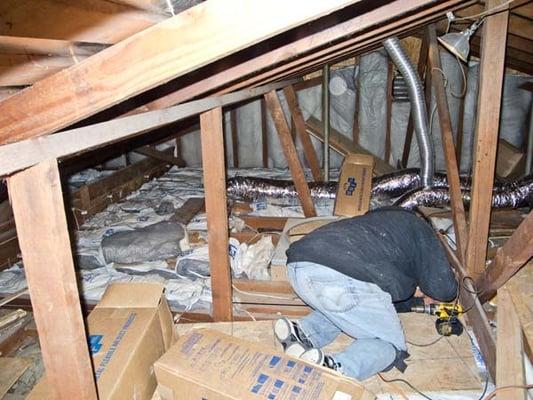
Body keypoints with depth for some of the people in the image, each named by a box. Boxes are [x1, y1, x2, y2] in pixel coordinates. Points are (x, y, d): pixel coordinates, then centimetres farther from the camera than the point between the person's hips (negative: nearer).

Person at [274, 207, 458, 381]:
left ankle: (303, 333, 7)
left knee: (342, 311, 35)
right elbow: (443, 289, 20)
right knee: (391, 345, 12)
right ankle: (335, 369, -16)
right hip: (343, 278, -7)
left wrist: (415, 302, 49)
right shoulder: (418, 228, 24)